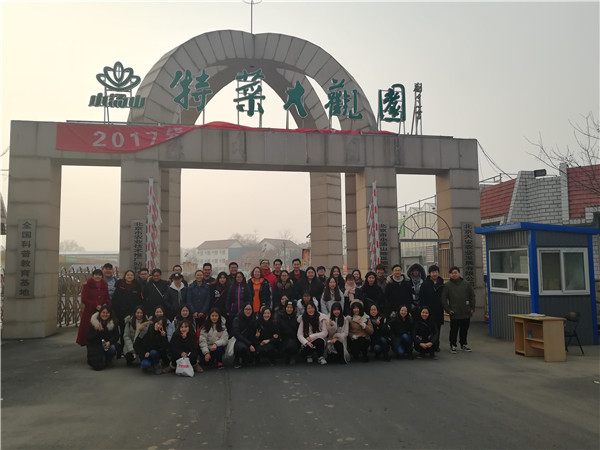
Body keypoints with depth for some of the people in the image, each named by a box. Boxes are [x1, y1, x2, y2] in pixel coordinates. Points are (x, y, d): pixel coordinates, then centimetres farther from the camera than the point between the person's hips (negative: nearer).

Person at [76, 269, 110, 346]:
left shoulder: (104, 286, 12)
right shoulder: (87, 285, -1)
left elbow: (107, 298, 17)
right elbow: (84, 299, -8)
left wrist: (106, 304, -6)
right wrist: (96, 305, -16)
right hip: (89, 312, -3)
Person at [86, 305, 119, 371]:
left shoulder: (113, 322, -5)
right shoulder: (93, 322, -7)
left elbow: (116, 336, -7)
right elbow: (89, 338, -11)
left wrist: (109, 342, -27)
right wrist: (98, 331, -28)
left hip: (108, 343, 2)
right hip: (95, 345, -2)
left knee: (112, 348, -35)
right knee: (98, 366, -22)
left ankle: (109, 360, 2)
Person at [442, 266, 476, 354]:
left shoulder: (467, 284, 5)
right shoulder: (447, 285, -2)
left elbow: (472, 296, 10)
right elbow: (443, 299, -1)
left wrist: (472, 308, 4)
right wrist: (448, 309, -6)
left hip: (466, 313, 3)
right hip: (454, 314, -3)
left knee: (464, 330, 13)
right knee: (454, 330, 2)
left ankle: (464, 344, 28)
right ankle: (453, 345, 15)